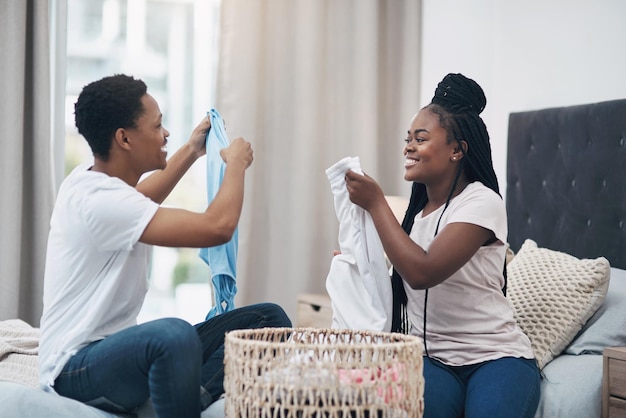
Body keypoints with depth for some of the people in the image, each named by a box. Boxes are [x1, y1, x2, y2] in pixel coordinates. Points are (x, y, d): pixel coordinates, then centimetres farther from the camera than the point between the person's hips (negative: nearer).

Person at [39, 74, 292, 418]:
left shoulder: (89, 178, 8)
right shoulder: (99, 200, -23)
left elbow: (138, 202, 35)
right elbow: (218, 227, -27)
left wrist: (191, 152, 35)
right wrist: (236, 163, -8)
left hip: (119, 348, 10)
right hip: (75, 369, -10)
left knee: (268, 318, -4)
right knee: (175, 334, -44)